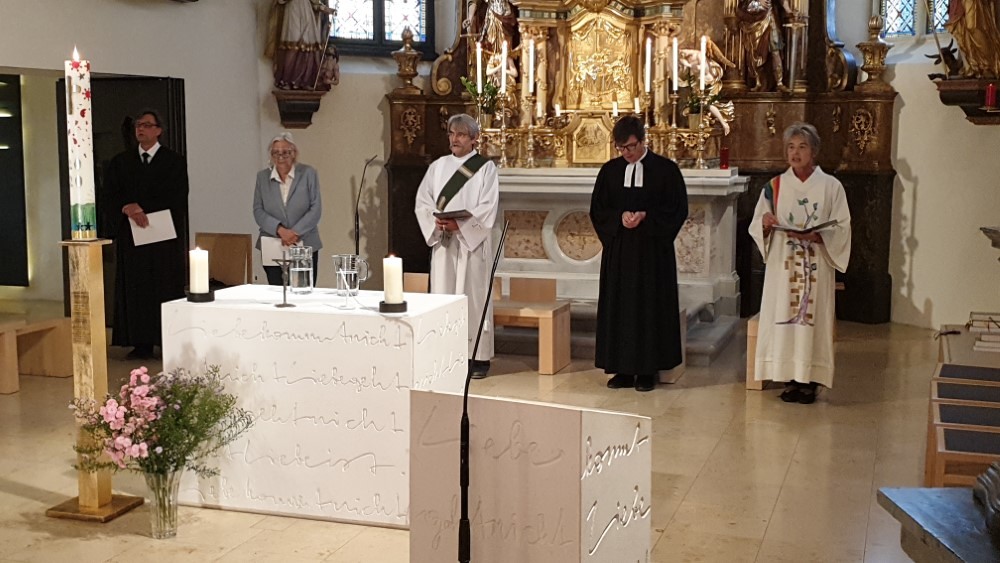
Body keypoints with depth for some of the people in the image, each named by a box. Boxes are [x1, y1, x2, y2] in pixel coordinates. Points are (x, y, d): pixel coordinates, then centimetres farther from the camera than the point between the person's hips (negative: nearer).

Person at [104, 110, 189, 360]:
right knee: (135, 289, 1)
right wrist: (128, 209, -15)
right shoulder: (121, 162, 13)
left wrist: (140, 207, -14)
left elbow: (175, 198, -8)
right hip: (131, 236, 3)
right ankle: (141, 344, 5)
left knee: (166, 289, -3)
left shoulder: (174, 161, 2)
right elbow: (112, 195, 5)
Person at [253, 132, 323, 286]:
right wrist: (280, 230, -13)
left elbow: (316, 209, -4)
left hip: (305, 246, -2)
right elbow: (258, 211, 3)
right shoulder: (262, 177, 7)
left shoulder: (308, 173, 0)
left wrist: (295, 232, -14)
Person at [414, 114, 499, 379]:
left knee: (474, 297, -2)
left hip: (472, 242, -4)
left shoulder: (485, 167, 1)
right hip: (442, 242, 4)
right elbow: (422, 202, 8)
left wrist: (460, 225, -19)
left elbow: (488, 208, -8)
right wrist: (436, 221, -11)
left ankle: (478, 357, 3)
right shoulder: (437, 166, 13)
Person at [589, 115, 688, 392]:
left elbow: (678, 209, -3)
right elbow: (597, 209, 8)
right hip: (618, 251, 3)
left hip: (652, 251, -3)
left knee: (649, 307, 0)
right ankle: (623, 369, 10)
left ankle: (647, 369, 8)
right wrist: (619, 217, -11)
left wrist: (645, 217, -16)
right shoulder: (609, 170, 7)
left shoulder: (666, 169, -2)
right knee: (618, 307, 3)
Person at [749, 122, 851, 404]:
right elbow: (756, 228, 7)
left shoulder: (831, 187, 2)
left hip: (816, 267, -2)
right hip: (782, 267, 2)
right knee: (783, 317, -1)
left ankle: (809, 380, 5)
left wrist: (815, 235, -19)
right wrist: (765, 223, -16)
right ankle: (790, 378, 7)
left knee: (812, 318, -2)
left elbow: (842, 228, -2)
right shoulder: (774, 187, 6)